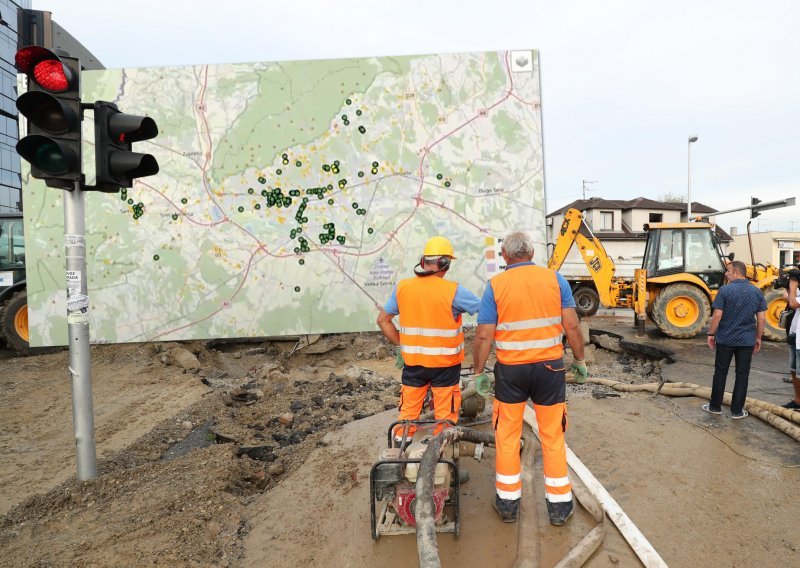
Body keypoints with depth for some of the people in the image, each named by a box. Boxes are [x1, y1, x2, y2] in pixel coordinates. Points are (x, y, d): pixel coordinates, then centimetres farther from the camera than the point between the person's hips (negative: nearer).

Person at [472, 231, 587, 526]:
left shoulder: (496, 285, -6)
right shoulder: (555, 279, -2)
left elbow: (483, 336, -8)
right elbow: (572, 326, -4)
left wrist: (478, 372, 3)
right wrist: (580, 360, 8)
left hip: (511, 370, -1)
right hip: (549, 368, 2)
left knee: (507, 437, 14)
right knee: (553, 436, 14)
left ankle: (508, 502, 25)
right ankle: (559, 505, 24)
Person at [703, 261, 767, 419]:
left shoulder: (725, 290, -11)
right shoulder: (757, 292, 0)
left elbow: (717, 315, -13)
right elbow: (761, 319, 2)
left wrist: (711, 334, -2)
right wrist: (758, 337, 13)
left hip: (725, 339, -2)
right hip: (747, 341, 2)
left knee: (720, 373, 9)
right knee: (742, 375, 9)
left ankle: (715, 406, 18)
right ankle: (737, 410, 13)